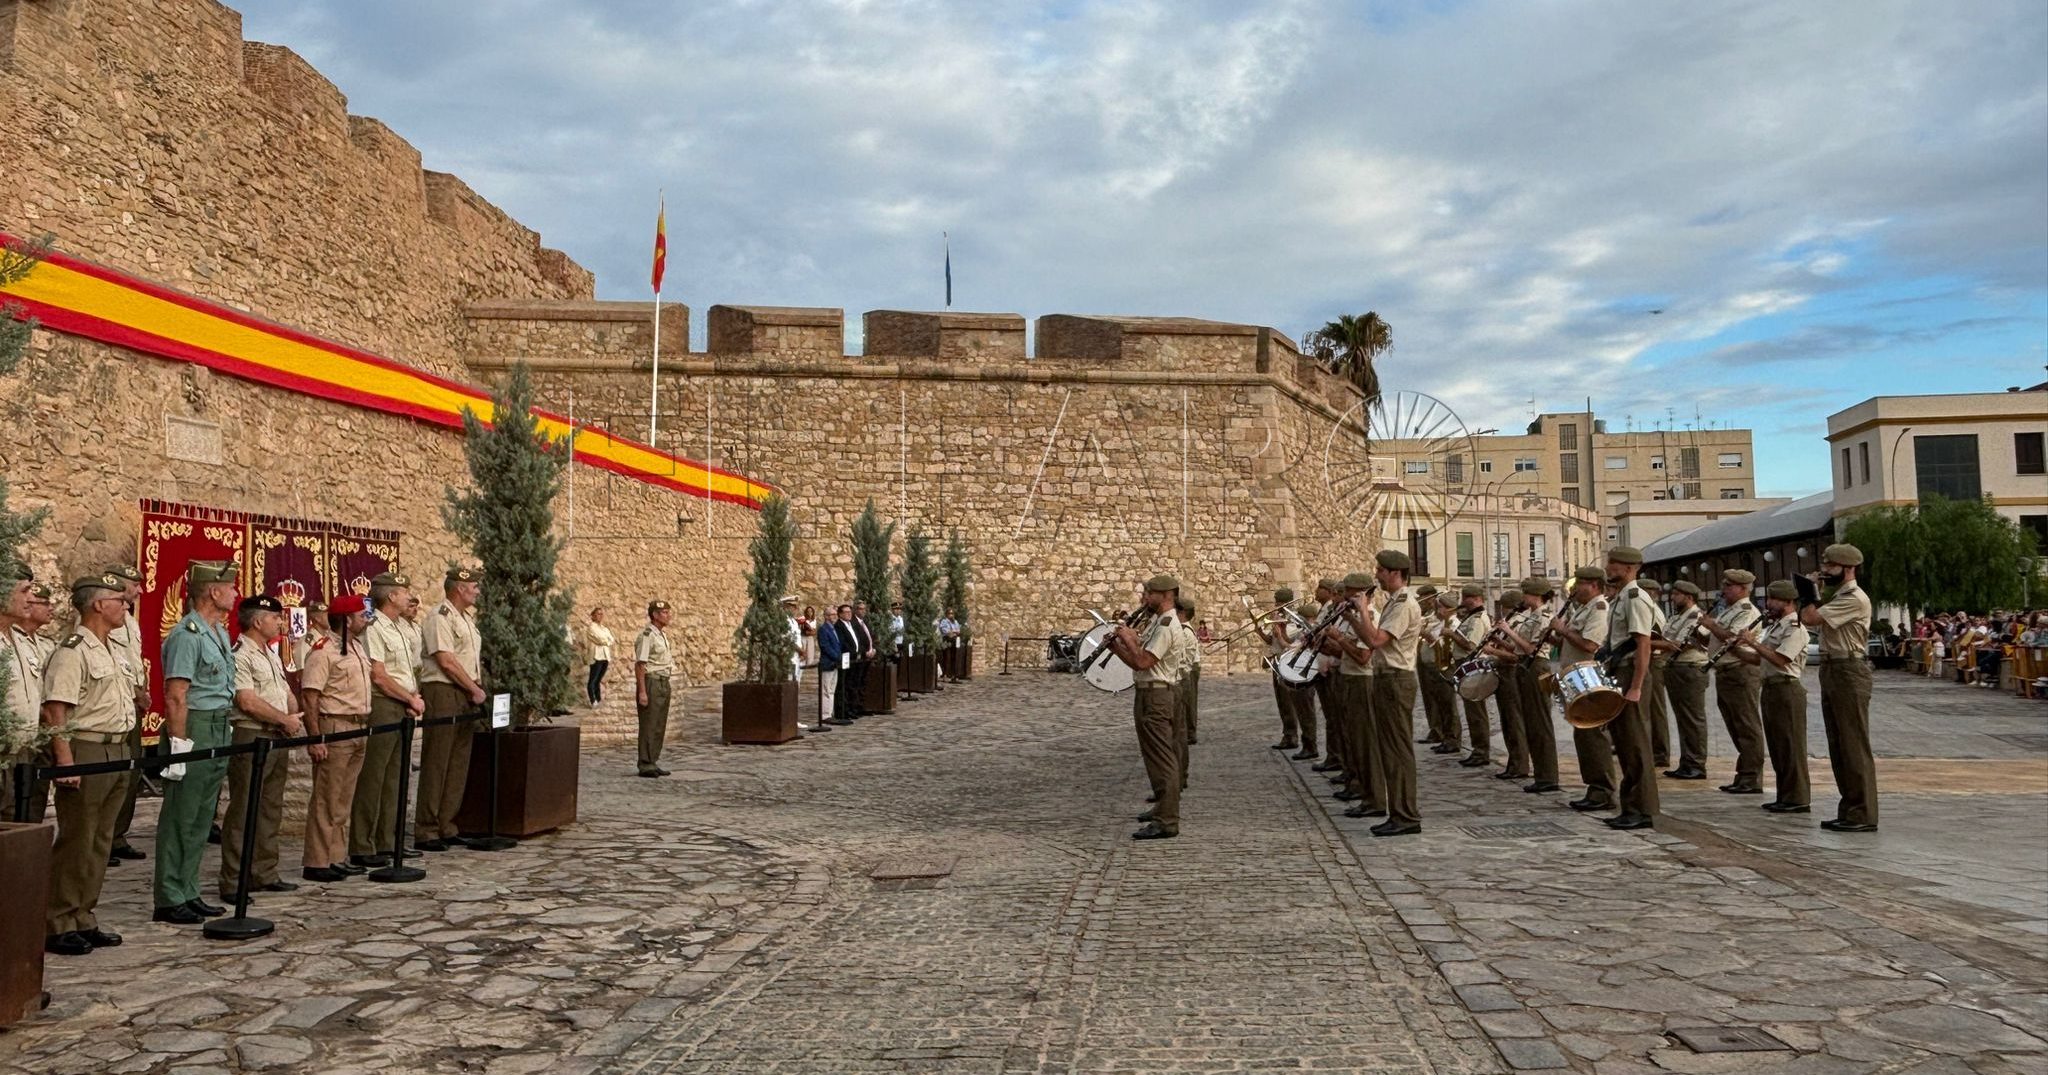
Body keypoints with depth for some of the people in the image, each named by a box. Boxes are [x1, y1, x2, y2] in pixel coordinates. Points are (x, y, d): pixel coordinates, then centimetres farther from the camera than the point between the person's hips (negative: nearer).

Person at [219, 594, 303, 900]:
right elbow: (248, 702, -21)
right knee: (243, 812, -4)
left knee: (271, 810, 13)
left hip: (278, 738, 9)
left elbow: (286, 693, 21)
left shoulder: (272, 655, 17)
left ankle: (265, 874, 22)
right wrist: (285, 719, -12)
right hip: (250, 739, -9)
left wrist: (294, 718, 2)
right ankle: (233, 883, 2)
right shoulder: (240, 656, -13)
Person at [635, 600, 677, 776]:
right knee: (648, 725, -5)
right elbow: (639, 664, -17)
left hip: (663, 682, 9)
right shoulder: (647, 635, -13)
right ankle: (645, 764, -1)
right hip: (651, 682, -9)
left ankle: (653, 762, 16)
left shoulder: (662, 634, 15)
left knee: (659, 726, 10)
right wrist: (642, 691, -20)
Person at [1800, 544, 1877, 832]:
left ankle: (1863, 815, -2)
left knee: (1855, 746, -6)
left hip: (1849, 673, -10)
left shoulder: (1855, 599, -15)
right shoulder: (1834, 595, 16)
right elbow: (1804, 618, 13)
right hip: (1831, 670, 10)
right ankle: (1849, 810, 20)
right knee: (1838, 747, 13)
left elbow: (1810, 618, -20)